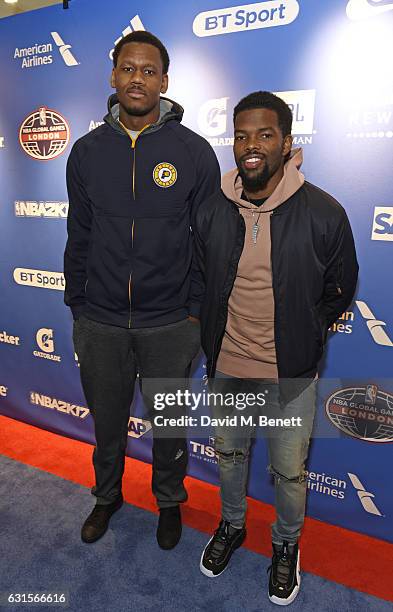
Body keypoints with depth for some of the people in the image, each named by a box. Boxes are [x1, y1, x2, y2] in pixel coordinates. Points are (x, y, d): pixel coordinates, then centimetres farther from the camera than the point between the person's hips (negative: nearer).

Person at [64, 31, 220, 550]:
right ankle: (107, 495, 49)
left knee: (169, 425, 17)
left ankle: (170, 501, 45)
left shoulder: (193, 151, -5)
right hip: (100, 325, 3)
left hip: (171, 326, -2)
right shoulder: (87, 151, 3)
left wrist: (198, 311, -4)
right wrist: (76, 306, 7)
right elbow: (79, 237, 7)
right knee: (107, 422, 20)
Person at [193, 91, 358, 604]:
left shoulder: (324, 214, -15)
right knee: (229, 454, 24)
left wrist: (303, 337, -1)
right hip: (226, 366, 3)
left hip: (292, 372, -2)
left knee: (290, 471, 16)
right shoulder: (211, 211, -6)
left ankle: (287, 544, 48)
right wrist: (214, 338, 5)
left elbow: (340, 288, -1)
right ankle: (231, 526, 54)